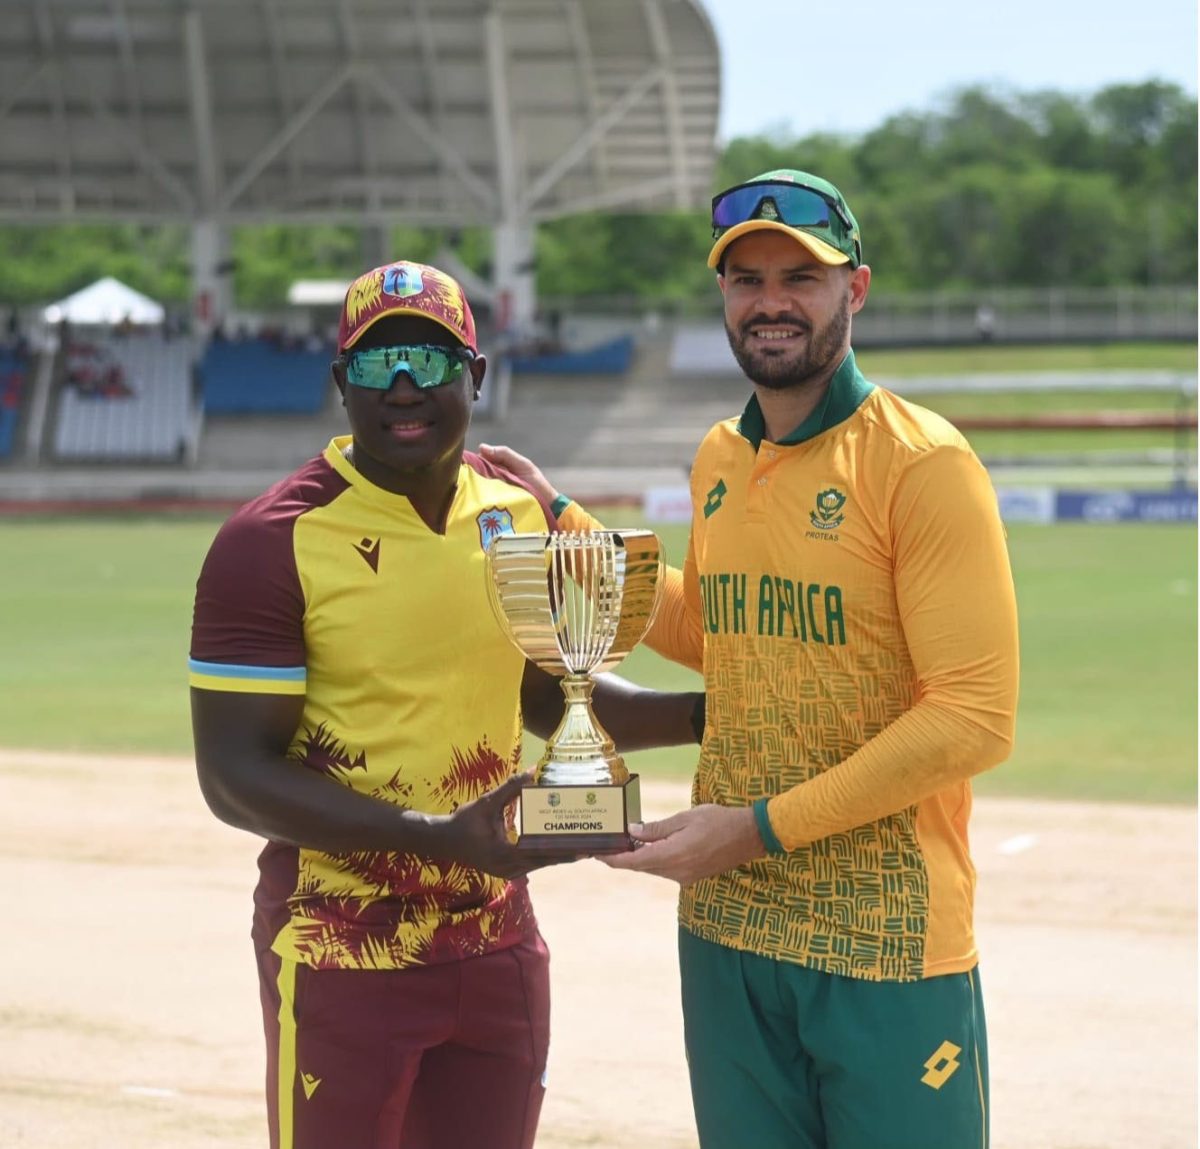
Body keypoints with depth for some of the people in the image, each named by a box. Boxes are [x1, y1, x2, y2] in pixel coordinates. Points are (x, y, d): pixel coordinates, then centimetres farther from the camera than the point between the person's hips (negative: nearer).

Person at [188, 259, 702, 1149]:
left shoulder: (520, 512, 5)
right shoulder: (274, 541, -13)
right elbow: (234, 775, -17)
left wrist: (709, 713, 4)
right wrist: (437, 837, -26)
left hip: (498, 946, 6)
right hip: (344, 958, -5)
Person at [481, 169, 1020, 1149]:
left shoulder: (923, 464, -12)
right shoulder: (719, 460, 10)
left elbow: (974, 718, -17)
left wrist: (762, 826, -17)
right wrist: (565, 521, 18)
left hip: (886, 948, -6)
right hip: (723, 927, 6)